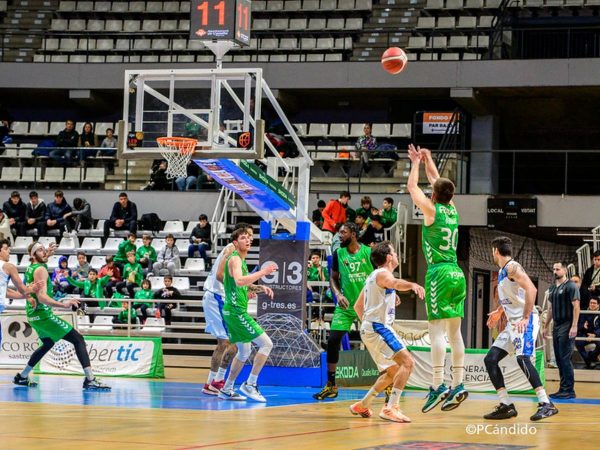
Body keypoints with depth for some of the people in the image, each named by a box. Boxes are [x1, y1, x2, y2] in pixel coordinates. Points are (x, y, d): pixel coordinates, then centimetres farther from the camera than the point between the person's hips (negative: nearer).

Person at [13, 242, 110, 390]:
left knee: (48, 343, 33)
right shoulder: (40, 270, -14)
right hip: (43, 314, -10)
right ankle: (90, 380, -25)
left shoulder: (29, 268, 13)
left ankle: (22, 377, 36)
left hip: (33, 315, 10)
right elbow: (42, 297, -27)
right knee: (78, 340, -12)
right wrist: (62, 305, -39)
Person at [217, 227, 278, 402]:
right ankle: (250, 384, -10)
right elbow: (239, 281, -32)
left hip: (236, 311, 10)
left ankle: (227, 389, 23)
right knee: (266, 343, -12)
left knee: (244, 351, 18)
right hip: (236, 311, -10)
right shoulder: (235, 259, -13)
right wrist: (262, 272, -30)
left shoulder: (241, 260, 18)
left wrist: (260, 288, 14)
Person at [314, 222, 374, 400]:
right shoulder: (338, 254, 2)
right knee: (332, 341, -6)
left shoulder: (369, 253, -7)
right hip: (346, 306, 3)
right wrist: (338, 294, -8)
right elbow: (333, 278, 10)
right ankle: (331, 386, 5)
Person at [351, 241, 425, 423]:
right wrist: (412, 285, -55)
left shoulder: (373, 276, 20)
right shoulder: (383, 273, -10)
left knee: (392, 372, 21)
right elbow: (394, 283, -36)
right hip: (379, 326, -10)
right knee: (407, 362, -20)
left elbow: (357, 306, 28)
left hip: (369, 328, 10)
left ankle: (362, 405, 25)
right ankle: (391, 408, -28)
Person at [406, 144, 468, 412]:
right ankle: (458, 385, 6)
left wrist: (416, 163, 21)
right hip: (457, 274, 7)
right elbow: (438, 182, 27)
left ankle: (438, 385, -19)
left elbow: (412, 187, 8)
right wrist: (427, 161, 35)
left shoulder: (432, 210, -4)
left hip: (439, 273, -7)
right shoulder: (453, 211, 12)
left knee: (437, 329, -11)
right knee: (454, 332, 8)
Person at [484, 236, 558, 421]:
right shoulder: (502, 271, 18)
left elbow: (531, 289, -26)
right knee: (490, 359, 4)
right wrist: (499, 312, 42)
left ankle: (546, 404, -24)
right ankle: (506, 406, 5)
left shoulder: (512, 267, -12)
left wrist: (525, 318, -30)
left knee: (522, 358, -25)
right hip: (512, 323, 10)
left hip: (526, 321, -10)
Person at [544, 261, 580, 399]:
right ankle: (563, 389, 12)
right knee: (559, 359, 8)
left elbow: (576, 307, -14)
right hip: (556, 326, 8)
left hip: (567, 327, -8)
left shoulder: (570, 286, -8)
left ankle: (569, 390, -7)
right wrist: (546, 326, 21)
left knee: (565, 359, -10)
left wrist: (574, 327, -21)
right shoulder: (552, 288, 17)